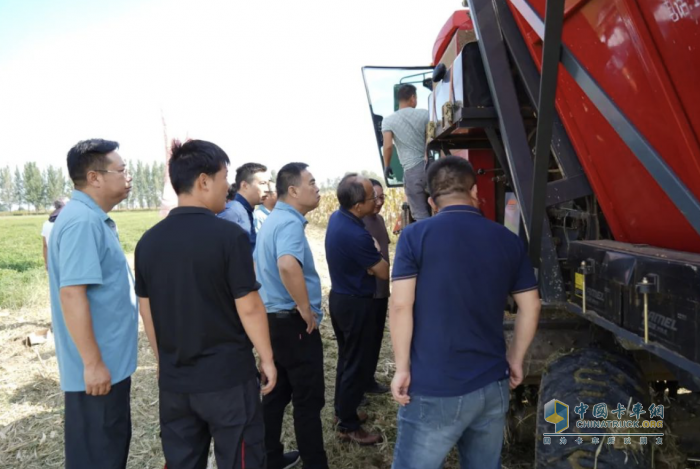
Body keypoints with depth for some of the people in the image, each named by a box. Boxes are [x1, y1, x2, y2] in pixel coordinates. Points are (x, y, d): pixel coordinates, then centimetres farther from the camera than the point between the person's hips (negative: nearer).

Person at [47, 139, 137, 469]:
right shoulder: (82, 221, -21)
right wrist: (93, 363, -24)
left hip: (111, 360, 9)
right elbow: (71, 294, -26)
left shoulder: (94, 219, 11)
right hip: (98, 366, -9)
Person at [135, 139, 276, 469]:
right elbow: (248, 308, -16)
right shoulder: (229, 235, -17)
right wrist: (267, 358, -3)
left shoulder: (148, 241, 0)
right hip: (228, 376, -5)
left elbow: (146, 310, 7)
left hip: (174, 380, 6)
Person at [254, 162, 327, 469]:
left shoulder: (272, 220, 11)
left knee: (276, 394, 18)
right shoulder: (290, 222, -20)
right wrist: (306, 308, -26)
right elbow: (288, 265, -39)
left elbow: (271, 266, 22)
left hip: (273, 318, 10)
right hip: (294, 322, -10)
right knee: (309, 399, 3)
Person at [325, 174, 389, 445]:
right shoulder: (356, 235, -29)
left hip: (339, 297, 10)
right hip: (355, 303, -10)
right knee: (358, 364, 3)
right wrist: (376, 253, 0)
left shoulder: (337, 218, 0)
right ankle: (348, 426, 15)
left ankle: (343, 411, 36)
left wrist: (369, 257, 1)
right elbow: (384, 272, -16)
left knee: (347, 358, 22)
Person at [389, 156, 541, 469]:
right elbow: (530, 307, 8)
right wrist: (515, 360, 18)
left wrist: (402, 368, -5)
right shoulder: (509, 241, 4)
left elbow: (401, 306, -13)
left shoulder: (415, 236, -7)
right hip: (493, 385, 4)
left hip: (434, 389, -4)